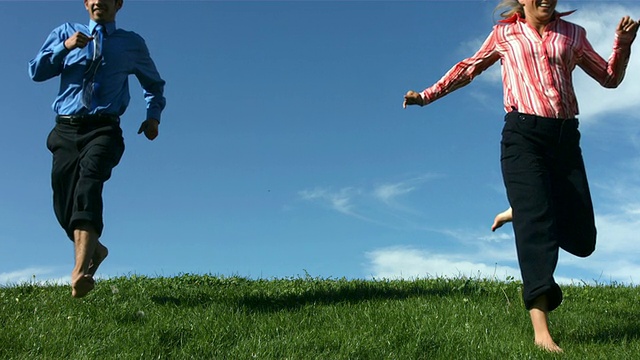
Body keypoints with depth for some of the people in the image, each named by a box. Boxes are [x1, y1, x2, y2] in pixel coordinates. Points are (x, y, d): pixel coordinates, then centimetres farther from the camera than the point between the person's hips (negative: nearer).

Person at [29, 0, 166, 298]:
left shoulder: (132, 44, 16)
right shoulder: (66, 32, 18)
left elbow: (155, 84, 28)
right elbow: (36, 72, 9)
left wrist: (153, 115, 11)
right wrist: (65, 47, -6)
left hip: (104, 129, -3)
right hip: (66, 129, 3)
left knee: (89, 182, -29)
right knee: (63, 204, 0)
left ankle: (80, 271, -43)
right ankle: (93, 249, 29)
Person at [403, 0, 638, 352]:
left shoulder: (572, 34, 16)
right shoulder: (504, 34, 12)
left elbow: (610, 78, 22)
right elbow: (468, 68, 22)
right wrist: (428, 95, 18)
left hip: (565, 137, 4)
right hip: (524, 135, -3)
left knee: (582, 238, 2)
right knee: (537, 224, -15)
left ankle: (520, 212, 31)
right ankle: (541, 332, -16)